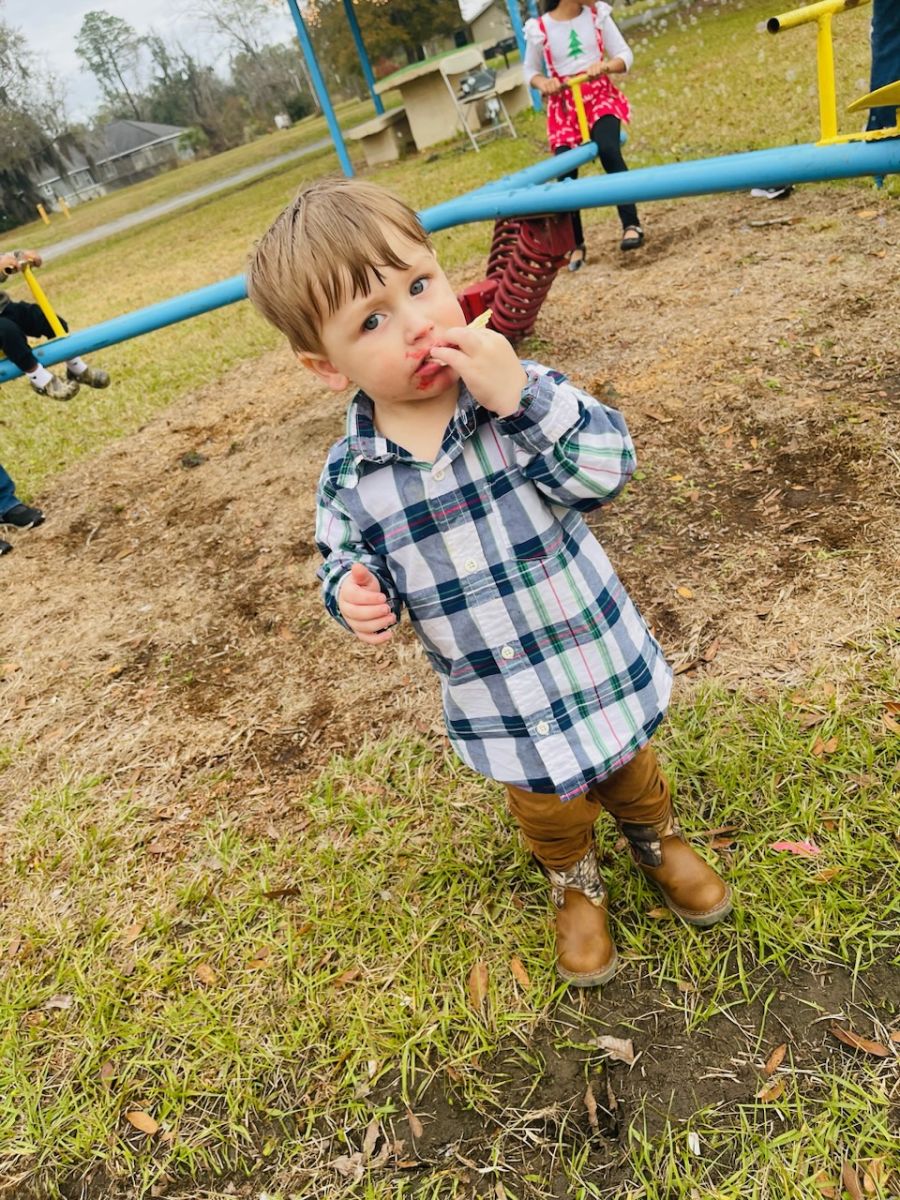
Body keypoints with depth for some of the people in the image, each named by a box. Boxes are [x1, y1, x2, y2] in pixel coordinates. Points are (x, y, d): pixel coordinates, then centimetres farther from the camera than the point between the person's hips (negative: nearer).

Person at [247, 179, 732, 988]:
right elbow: (346, 564, -1)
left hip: (598, 656, 0)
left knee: (630, 771, 28)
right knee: (548, 813, 25)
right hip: (498, 706, 1)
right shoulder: (348, 479, -15)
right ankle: (576, 885, 60)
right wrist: (355, 598, -24)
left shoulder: (519, 390, -19)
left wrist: (520, 395, -39)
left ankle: (659, 841, 64)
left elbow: (607, 469, -28)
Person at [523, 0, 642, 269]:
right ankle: (576, 245, 12)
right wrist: (542, 83, -13)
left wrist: (604, 66, -19)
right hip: (564, 104, 0)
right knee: (566, 174, -4)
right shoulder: (539, 29, -7)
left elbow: (625, 55, 2)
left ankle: (631, 225, -22)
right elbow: (530, 69, 9)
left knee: (608, 151, -27)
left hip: (599, 94, 0)